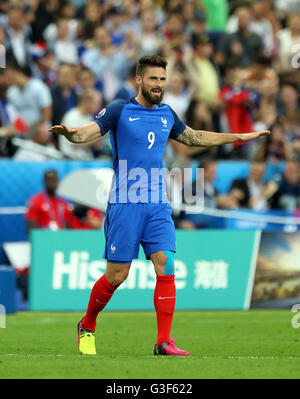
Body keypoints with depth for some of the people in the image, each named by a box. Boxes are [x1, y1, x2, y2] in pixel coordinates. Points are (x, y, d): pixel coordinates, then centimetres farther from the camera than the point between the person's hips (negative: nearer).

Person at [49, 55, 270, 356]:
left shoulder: (166, 114, 13)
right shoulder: (119, 111, -3)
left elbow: (193, 137, 30)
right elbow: (88, 132, -15)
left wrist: (239, 137, 34)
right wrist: (69, 132, -39)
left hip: (158, 205, 5)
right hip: (124, 204, -5)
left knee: (166, 266, -9)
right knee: (116, 275, -3)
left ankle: (163, 342, -7)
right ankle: (87, 326, 22)